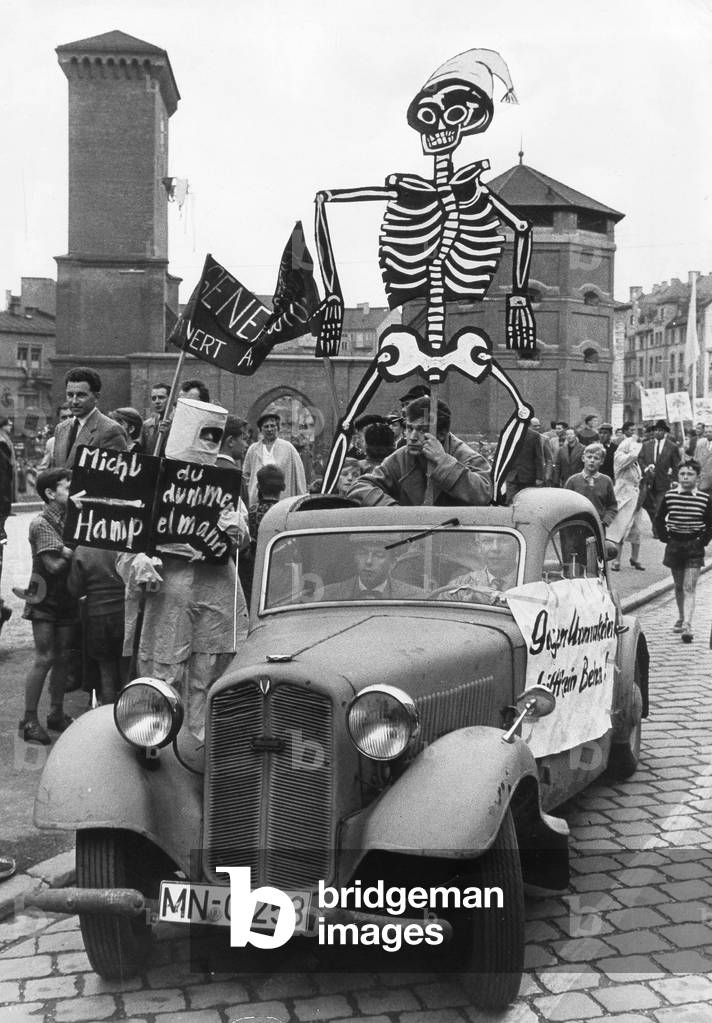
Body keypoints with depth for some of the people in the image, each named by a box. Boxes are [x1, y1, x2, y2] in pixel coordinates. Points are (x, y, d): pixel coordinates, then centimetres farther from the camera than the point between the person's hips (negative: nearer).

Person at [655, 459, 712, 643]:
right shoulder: (669, 495, -2)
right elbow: (659, 519, 10)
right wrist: (664, 537, 1)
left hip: (695, 546, -2)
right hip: (674, 544, 2)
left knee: (689, 589, -9)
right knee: (679, 586, 15)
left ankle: (687, 626, -16)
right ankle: (681, 618, 32)